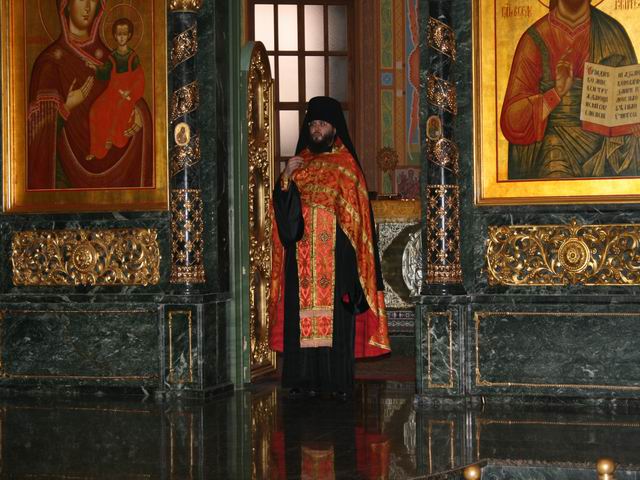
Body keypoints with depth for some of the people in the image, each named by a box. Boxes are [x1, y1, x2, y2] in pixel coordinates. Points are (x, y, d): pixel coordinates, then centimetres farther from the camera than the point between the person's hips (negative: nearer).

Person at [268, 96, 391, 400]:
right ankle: (305, 379, 1)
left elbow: (357, 214, 2)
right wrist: (286, 179, -7)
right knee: (301, 315, -2)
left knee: (336, 316, -6)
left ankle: (337, 380, -2)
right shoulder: (299, 164, 14)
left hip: (336, 254, -3)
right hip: (302, 258, 3)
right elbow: (282, 210, 9)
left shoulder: (347, 165, 6)